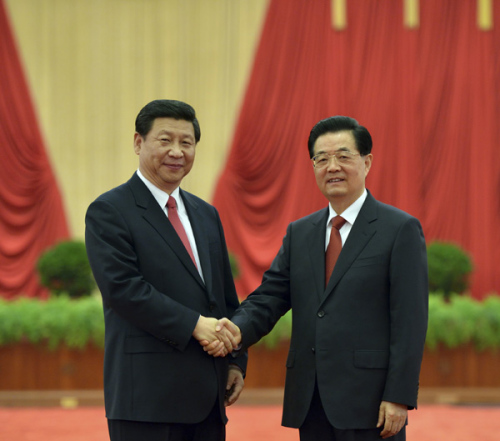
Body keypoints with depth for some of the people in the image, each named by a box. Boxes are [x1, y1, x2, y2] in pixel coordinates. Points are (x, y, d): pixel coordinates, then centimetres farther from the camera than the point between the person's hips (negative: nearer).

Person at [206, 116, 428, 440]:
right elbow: (270, 297, 10)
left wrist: (399, 397, -15)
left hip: (368, 401, -6)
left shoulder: (401, 230, -3)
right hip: (311, 402, 6)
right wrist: (238, 330, -13)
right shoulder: (299, 233, 16)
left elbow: (410, 321, -8)